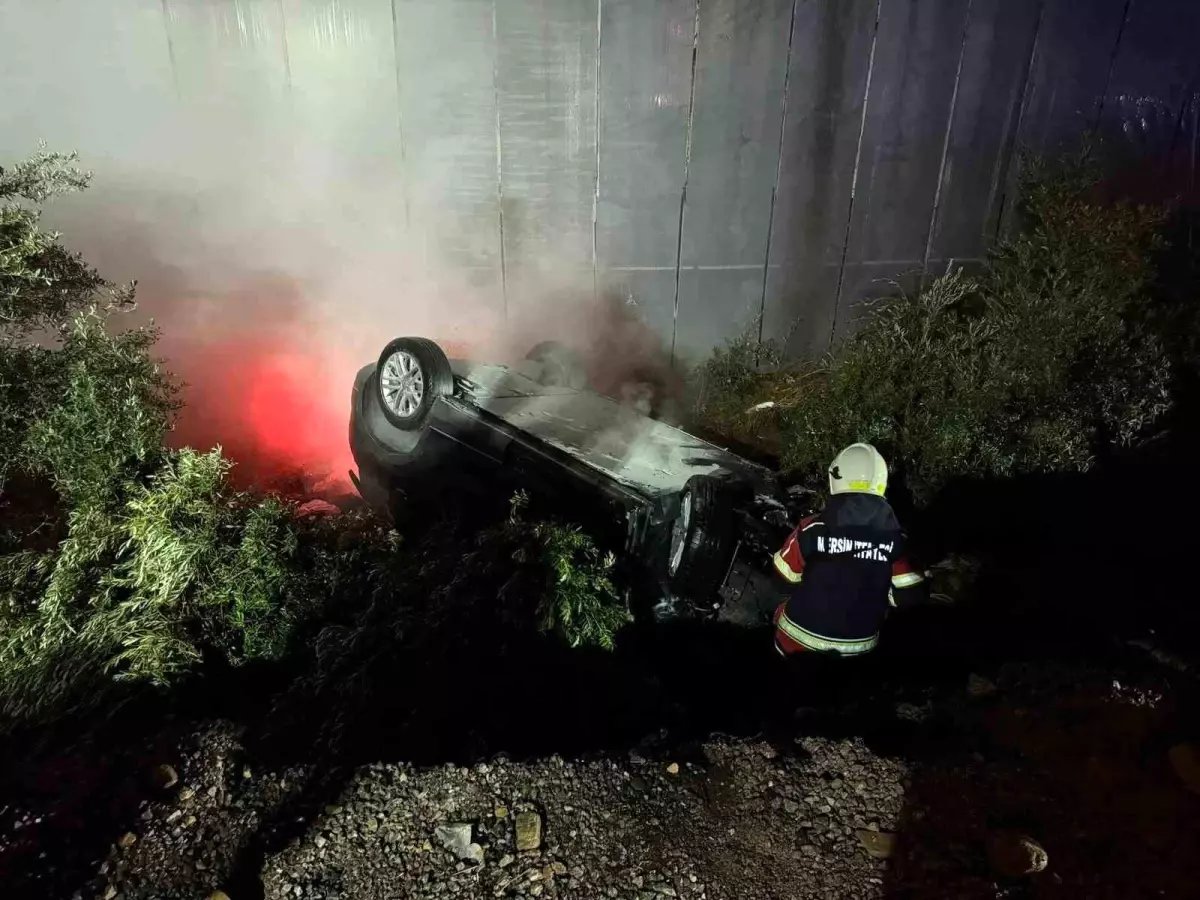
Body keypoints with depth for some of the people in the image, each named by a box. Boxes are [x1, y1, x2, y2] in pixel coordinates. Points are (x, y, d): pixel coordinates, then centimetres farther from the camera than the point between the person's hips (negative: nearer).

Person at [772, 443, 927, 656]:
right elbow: (910, 594, -11)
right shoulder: (895, 538, -14)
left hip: (802, 636, -1)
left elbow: (786, 571, -5)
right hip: (859, 646, 1)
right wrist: (874, 595, 8)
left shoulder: (813, 529, -20)